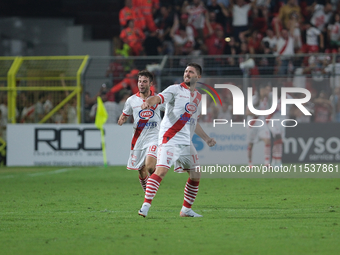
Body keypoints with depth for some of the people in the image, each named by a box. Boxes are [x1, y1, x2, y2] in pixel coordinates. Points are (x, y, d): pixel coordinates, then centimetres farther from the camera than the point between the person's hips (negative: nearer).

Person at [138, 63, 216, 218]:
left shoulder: (198, 97, 18)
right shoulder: (175, 90, -2)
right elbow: (159, 98, -20)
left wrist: (206, 138, 27)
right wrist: (149, 102, -42)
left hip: (186, 142, 7)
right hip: (169, 138, -7)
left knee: (196, 175, 8)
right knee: (161, 170, -21)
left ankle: (186, 209, 21)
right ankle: (145, 206, -19)